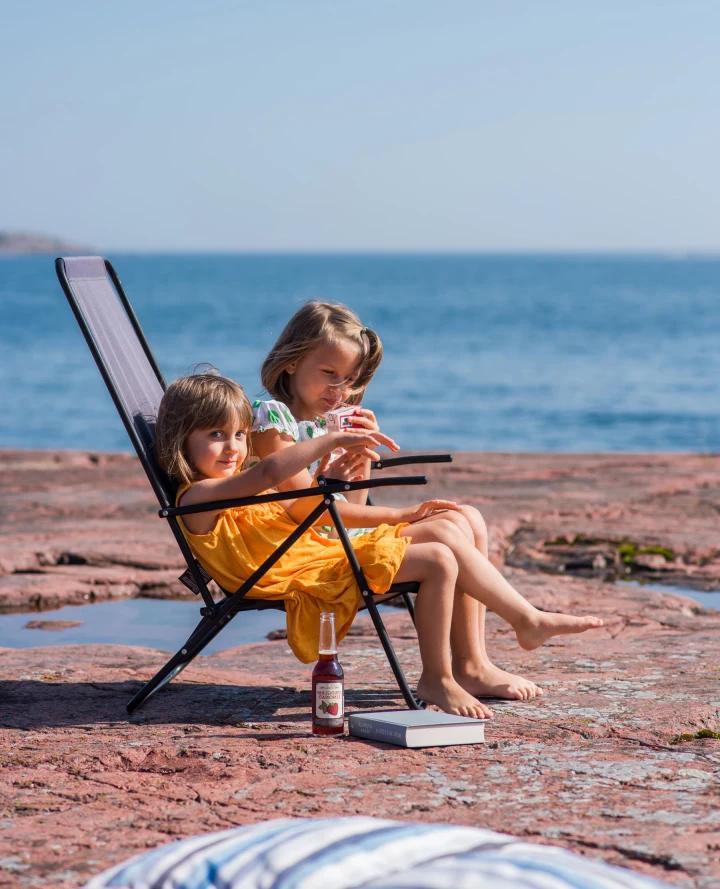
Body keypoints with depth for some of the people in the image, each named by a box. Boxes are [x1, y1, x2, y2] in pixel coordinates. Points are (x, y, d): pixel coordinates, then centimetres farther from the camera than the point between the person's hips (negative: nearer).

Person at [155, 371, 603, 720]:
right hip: (309, 582, -10)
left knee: (445, 531, 3)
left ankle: (528, 619, 9)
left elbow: (304, 508, 26)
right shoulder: (198, 498, -12)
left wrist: (399, 515, 24)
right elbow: (268, 472, -29)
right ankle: (437, 679, -9)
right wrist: (334, 439, -24)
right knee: (438, 560, -19)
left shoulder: (244, 492, 21)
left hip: (329, 555, 10)